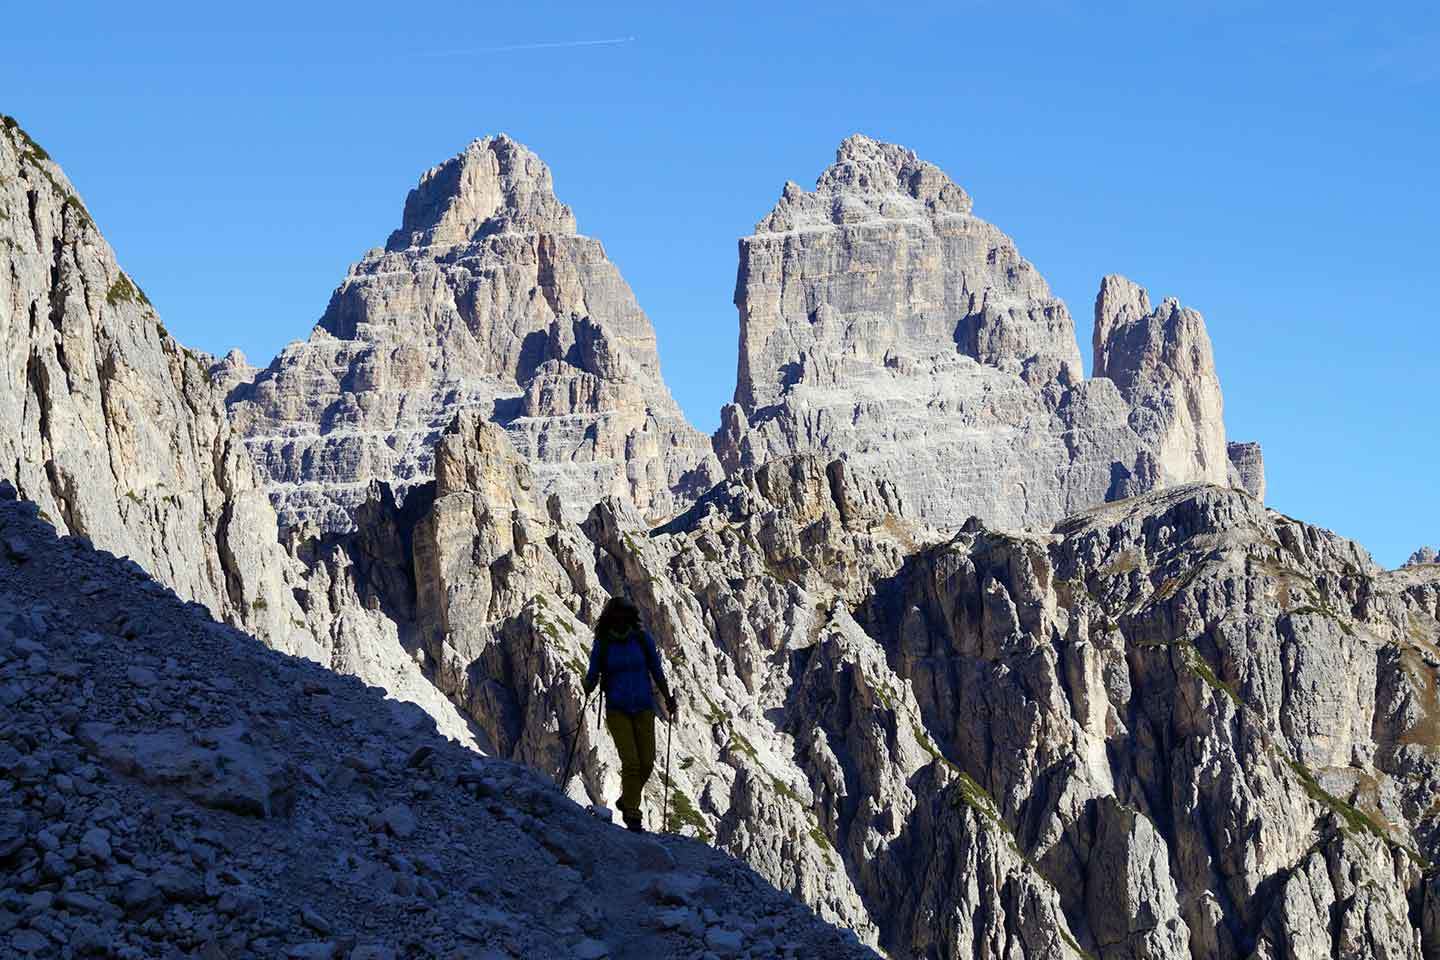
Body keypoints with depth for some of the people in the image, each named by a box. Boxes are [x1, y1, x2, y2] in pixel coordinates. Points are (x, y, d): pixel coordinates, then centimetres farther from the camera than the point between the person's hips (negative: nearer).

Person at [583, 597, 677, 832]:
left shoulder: (642, 640, 1)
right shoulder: (602, 645, -2)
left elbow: (656, 671, 8)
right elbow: (592, 676, 3)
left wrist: (668, 698, 0)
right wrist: (588, 687, -19)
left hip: (643, 709, 2)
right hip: (617, 710, -2)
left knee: (647, 763, -2)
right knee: (631, 761, -14)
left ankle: (626, 801, 25)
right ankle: (632, 815, -3)